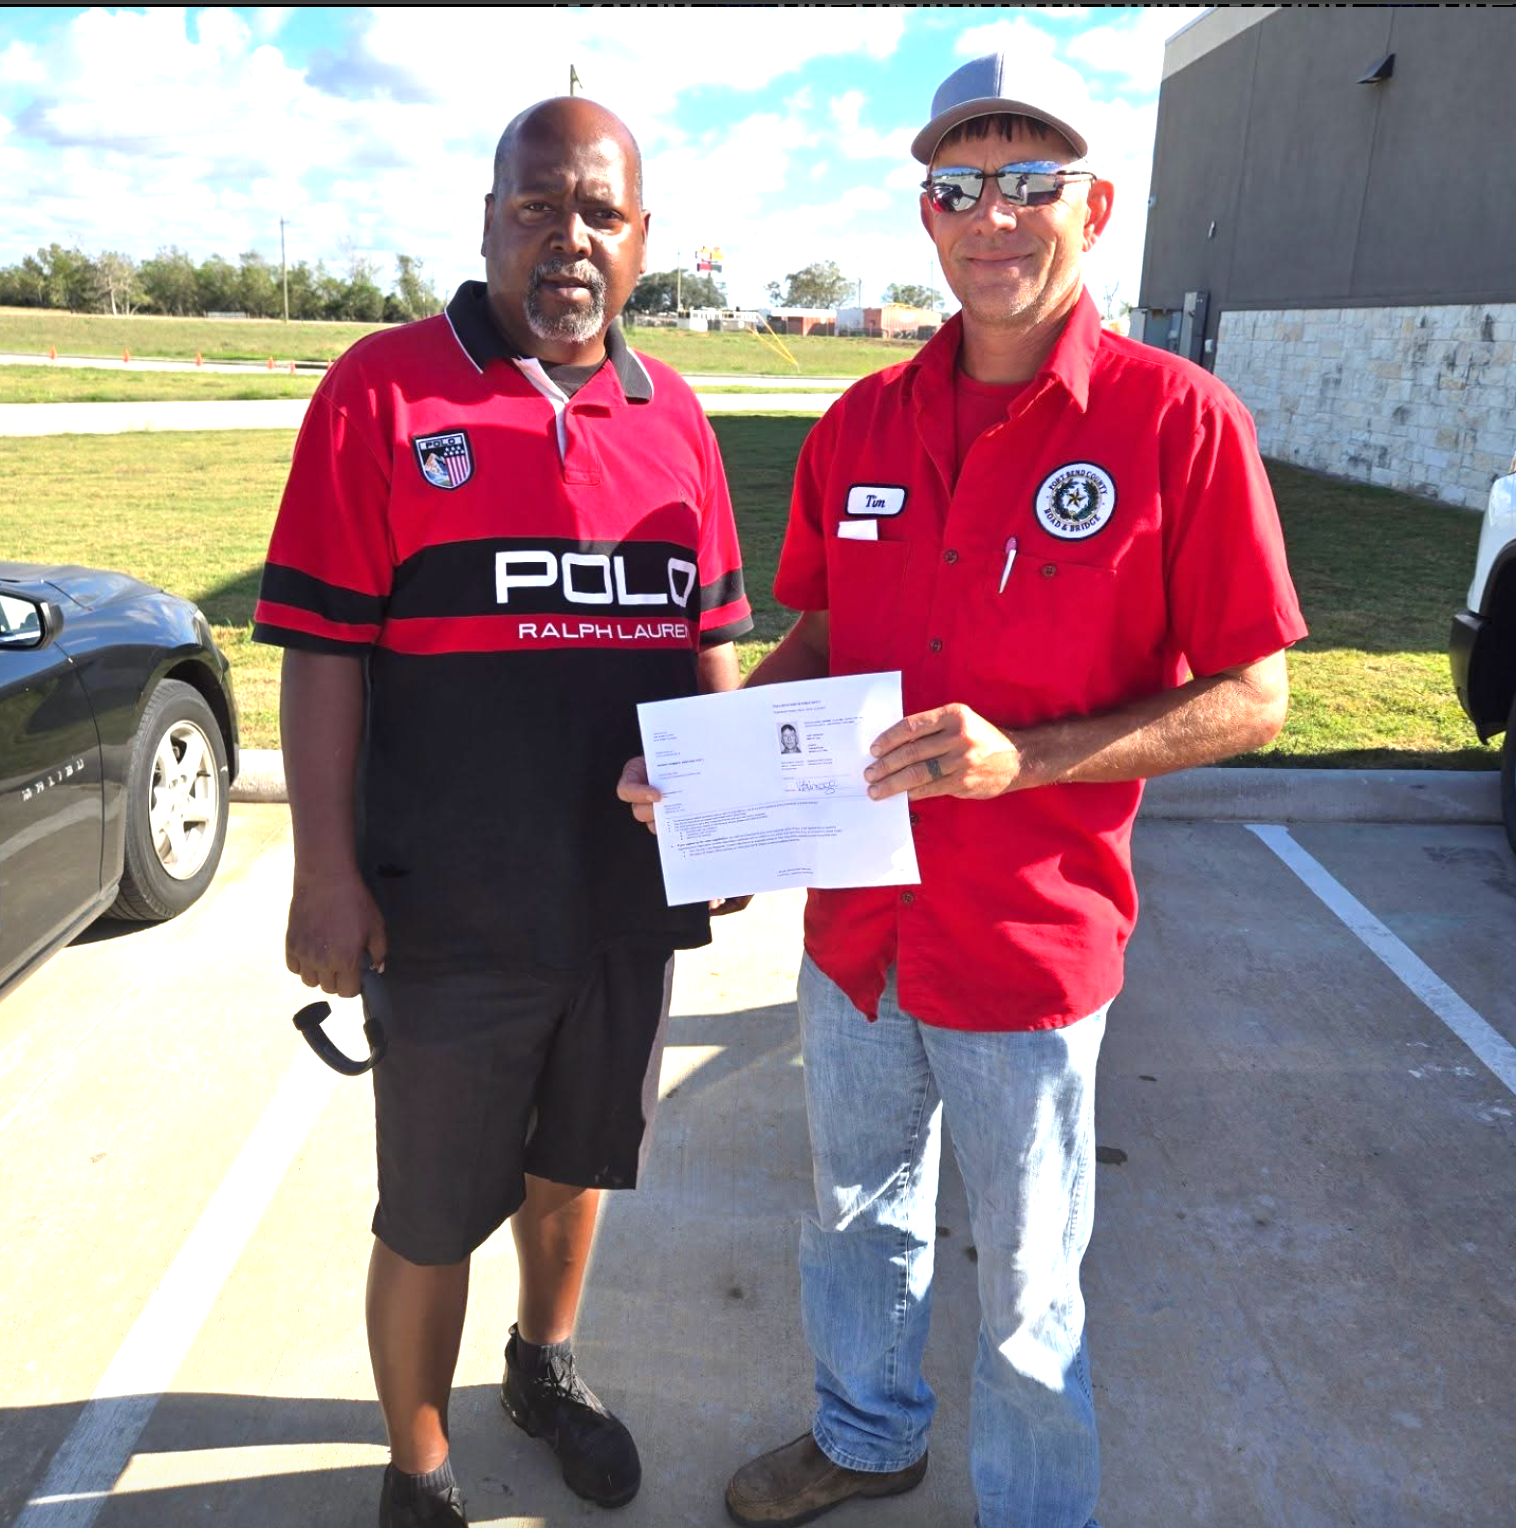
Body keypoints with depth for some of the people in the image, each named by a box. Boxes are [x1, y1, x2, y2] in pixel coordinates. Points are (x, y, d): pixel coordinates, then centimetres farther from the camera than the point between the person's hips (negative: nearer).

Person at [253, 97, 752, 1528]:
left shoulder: (672, 416, 6)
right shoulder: (385, 387, -7)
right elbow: (322, 648, -9)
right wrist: (325, 872, -13)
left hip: (627, 896, 5)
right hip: (452, 914, -4)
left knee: (575, 1164, 24)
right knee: (433, 1220, 12)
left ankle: (545, 1367, 52)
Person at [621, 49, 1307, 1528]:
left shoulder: (1179, 421, -13)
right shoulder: (862, 424, 2)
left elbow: (1250, 697, -12)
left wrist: (1022, 758, -25)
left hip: (1028, 948, -5)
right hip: (855, 921, 5)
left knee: (1024, 1289, 16)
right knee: (856, 1220, 26)